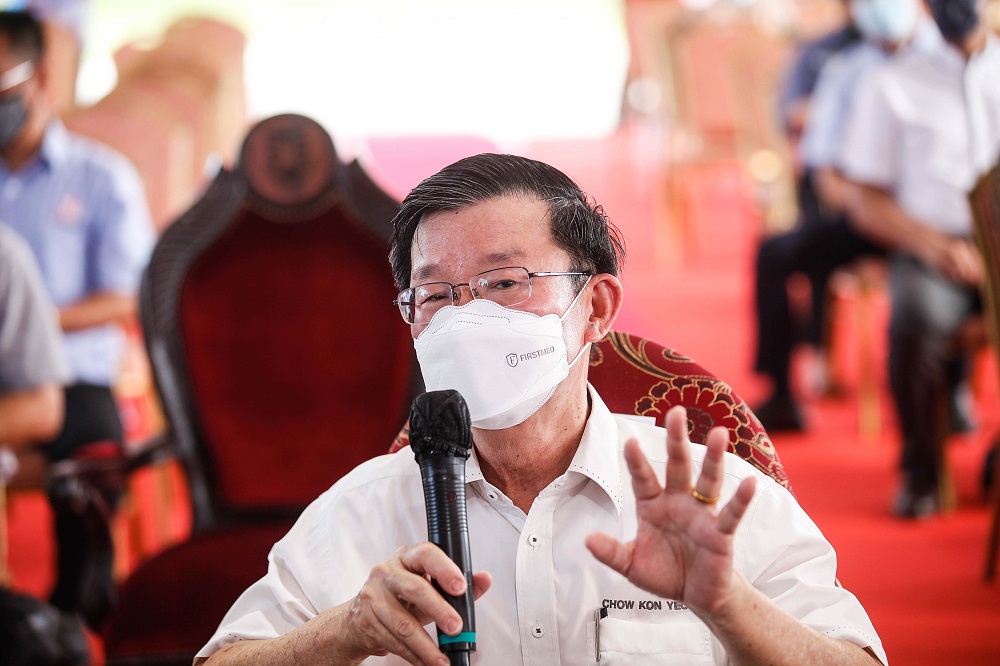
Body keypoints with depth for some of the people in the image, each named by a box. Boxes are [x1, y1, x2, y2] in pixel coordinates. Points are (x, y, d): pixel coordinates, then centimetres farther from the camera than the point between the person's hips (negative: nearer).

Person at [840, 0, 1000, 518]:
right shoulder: (893, 87, 12)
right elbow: (866, 202, 8)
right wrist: (930, 243, -11)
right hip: (931, 253, -1)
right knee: (917, 318, -35)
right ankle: (920, 469, -13)